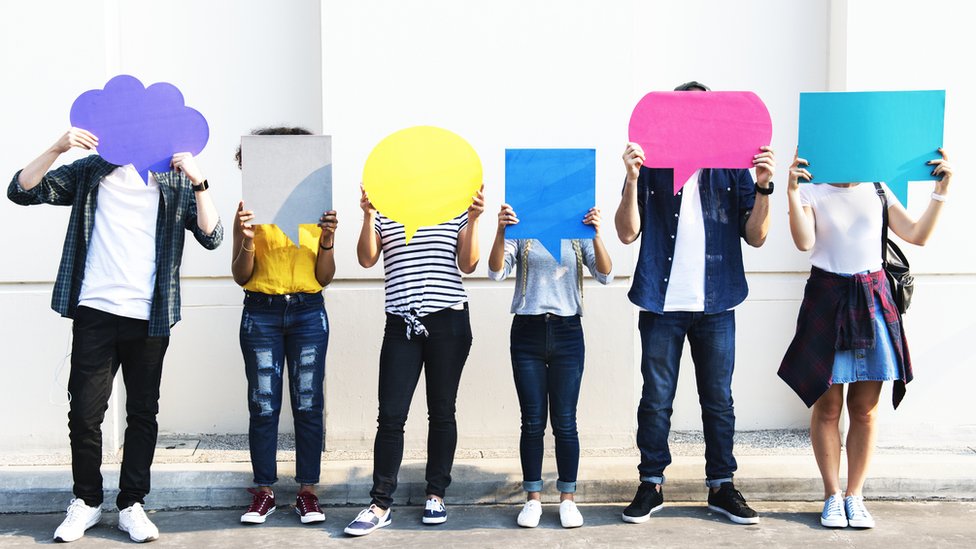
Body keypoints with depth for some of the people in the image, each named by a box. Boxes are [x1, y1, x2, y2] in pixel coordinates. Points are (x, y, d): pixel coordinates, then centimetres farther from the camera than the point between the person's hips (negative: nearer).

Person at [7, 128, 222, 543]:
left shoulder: (175, 181, 7)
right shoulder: (93, 171, 8)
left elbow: (211, 237, -4)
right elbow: (21, 191, 2)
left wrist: (199, 183, -16)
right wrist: (58, 148, -11)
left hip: (149, 319, 0)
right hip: (94, 314, 0)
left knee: (143, 413, 7)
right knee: (84, 412, 2)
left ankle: (132, 505, 19)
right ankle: (86, 501, 20)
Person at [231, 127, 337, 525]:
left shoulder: (316, 210, 6)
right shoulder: (251, 211, 4)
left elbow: (324, 277, 5)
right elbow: (241, 277, 1)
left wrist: (328, 241, -12)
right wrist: (247, 241, -16)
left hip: (308, 313, 1)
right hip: (261, 314, 0)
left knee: (308, 405, 2)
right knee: (263, 406, 2)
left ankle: (307, 492, 10)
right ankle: (264, 492, 11)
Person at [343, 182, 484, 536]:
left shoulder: (457, 211, 8)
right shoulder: (384, 212, 8)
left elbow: (468, 265, 1)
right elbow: (367, 259, -3)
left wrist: (473, 220, -9)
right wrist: (368, 216, -14)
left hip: (449, 322, 0)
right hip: (402, 324, 0)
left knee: (441, 412, 7)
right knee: (391, 415, -3)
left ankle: (436, 495, 19)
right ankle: (381, 504, 3)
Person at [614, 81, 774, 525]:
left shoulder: (732, 168, 7)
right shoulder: (651, 167, 4)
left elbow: (755, 237, 1)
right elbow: (628, 233, -5)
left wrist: (763, 187, -13)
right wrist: (632, 179, -16)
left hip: (716, 305, 1)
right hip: (662, 304, -1)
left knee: (718, 400, 9)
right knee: (656, 400, 5)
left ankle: (721, 485, 20)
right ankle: (651, 485, 17)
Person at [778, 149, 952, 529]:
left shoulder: (878, 191, 11)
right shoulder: (812, 192, 2)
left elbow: (917, 235, 4)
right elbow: (805, 242, -14)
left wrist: (941, 190, -1)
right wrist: (792, 192, -23)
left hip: (873, 300, 3)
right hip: (827, 298, -3)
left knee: (865, 408, 4)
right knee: (827, 406, 1)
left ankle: (854, 495, 15)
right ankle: (832, 496, 12)